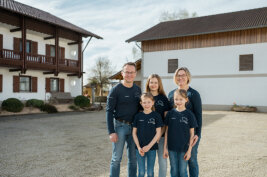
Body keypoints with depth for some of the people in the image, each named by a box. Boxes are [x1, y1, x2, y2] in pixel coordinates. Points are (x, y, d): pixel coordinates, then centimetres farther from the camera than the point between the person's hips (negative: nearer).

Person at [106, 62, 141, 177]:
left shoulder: (138, 89, 9)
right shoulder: (116, 90, -7)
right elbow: (109, 111, -9)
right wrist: (111, 132, -14)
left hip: (134, 127, 5)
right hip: (120, 126, -5)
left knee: (133, 158, 12)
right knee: (116, 158, 3)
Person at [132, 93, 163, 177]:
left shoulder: (156, 116, -4)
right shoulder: (138, 116, 0)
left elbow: (158, 133, -5)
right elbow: (134, 133, 2)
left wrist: (149, 146, -11)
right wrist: (138, 147, -7)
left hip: (152, 148, -1)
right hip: (140, 148, 1)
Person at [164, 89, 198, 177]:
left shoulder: (189, 114, -6)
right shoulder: (170, 113, -1)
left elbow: (192, 134, -3)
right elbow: (167, 131, 4)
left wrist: (189, 150, -6)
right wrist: (165, 147, 2)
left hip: (184, 148, -2)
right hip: (172, 148, 2)